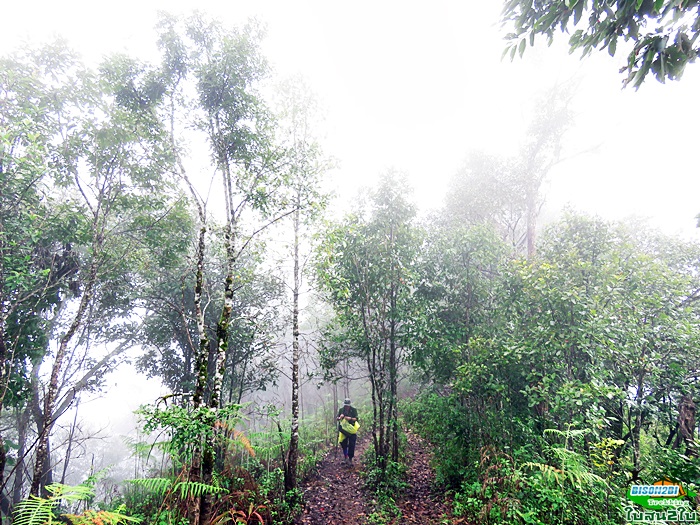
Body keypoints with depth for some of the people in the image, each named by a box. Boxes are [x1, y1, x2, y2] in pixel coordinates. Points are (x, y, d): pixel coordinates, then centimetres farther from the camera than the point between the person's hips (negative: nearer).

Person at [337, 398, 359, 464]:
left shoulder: (354, 410, -4)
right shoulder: (341, 410, 2)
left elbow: (356, 419, -7)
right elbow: (337, 418, 6)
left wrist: (350, 418, -25)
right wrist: (340, 417, -17)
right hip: (343, 429, 2)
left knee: (351, 445, -3)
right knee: (343, 444, 9)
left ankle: (350, 459, 7)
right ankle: (345, 457, 26)